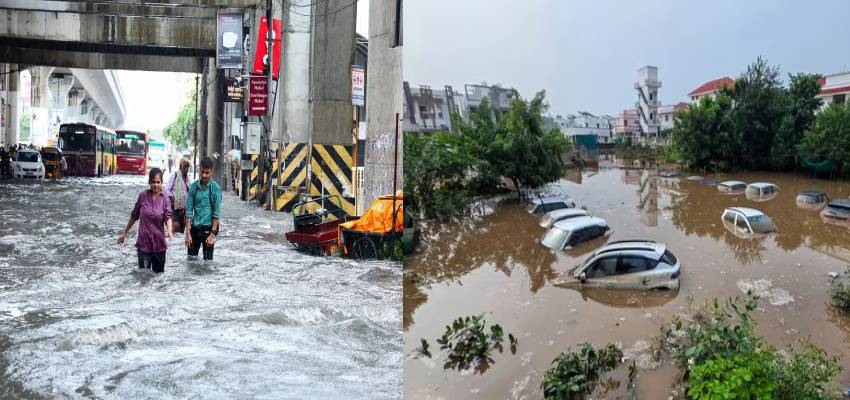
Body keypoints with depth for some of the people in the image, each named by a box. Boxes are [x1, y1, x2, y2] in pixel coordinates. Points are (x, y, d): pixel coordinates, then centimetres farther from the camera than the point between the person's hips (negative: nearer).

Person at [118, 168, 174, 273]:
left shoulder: (165, 199, -3)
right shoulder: (143, 196, 1)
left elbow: (168, 216, -14)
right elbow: (134, 216, 11)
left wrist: (169, 230, -35)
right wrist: (124, 233, 14)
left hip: (159, 244, 0)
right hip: (143, 242, 0)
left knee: (159, 273, 9)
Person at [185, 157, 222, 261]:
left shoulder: (215, 188, -7)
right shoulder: (194, 186, 1)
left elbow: (216, 213, -8)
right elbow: (189, 210, 1)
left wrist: (213, 234, -13)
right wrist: (188, 233, -4)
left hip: (208, 228, -3)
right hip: (195, 227, 3)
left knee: (207, 260, 3)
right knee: (191, 259, 8)